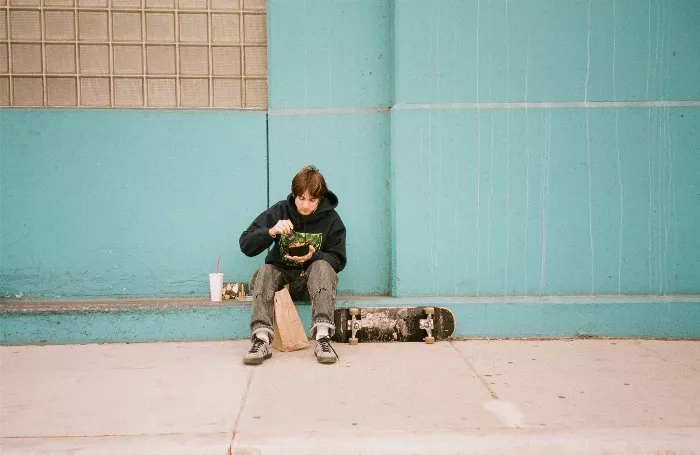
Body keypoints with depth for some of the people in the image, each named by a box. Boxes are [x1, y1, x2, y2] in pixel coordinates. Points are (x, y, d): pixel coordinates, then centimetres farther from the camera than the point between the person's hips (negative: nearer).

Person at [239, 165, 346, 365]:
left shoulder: (331, 218, -5)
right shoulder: (279, 211, -5)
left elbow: (338, 260, -5)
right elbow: (246, 245, -9)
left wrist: (314, 256, -26)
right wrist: (271, 232, -29)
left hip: (312, 280, -1)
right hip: (281, 275, 1)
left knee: (322, 266, -31)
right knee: (264, 271, -30)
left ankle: (323, 338, -43)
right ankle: (261, 340, -44)